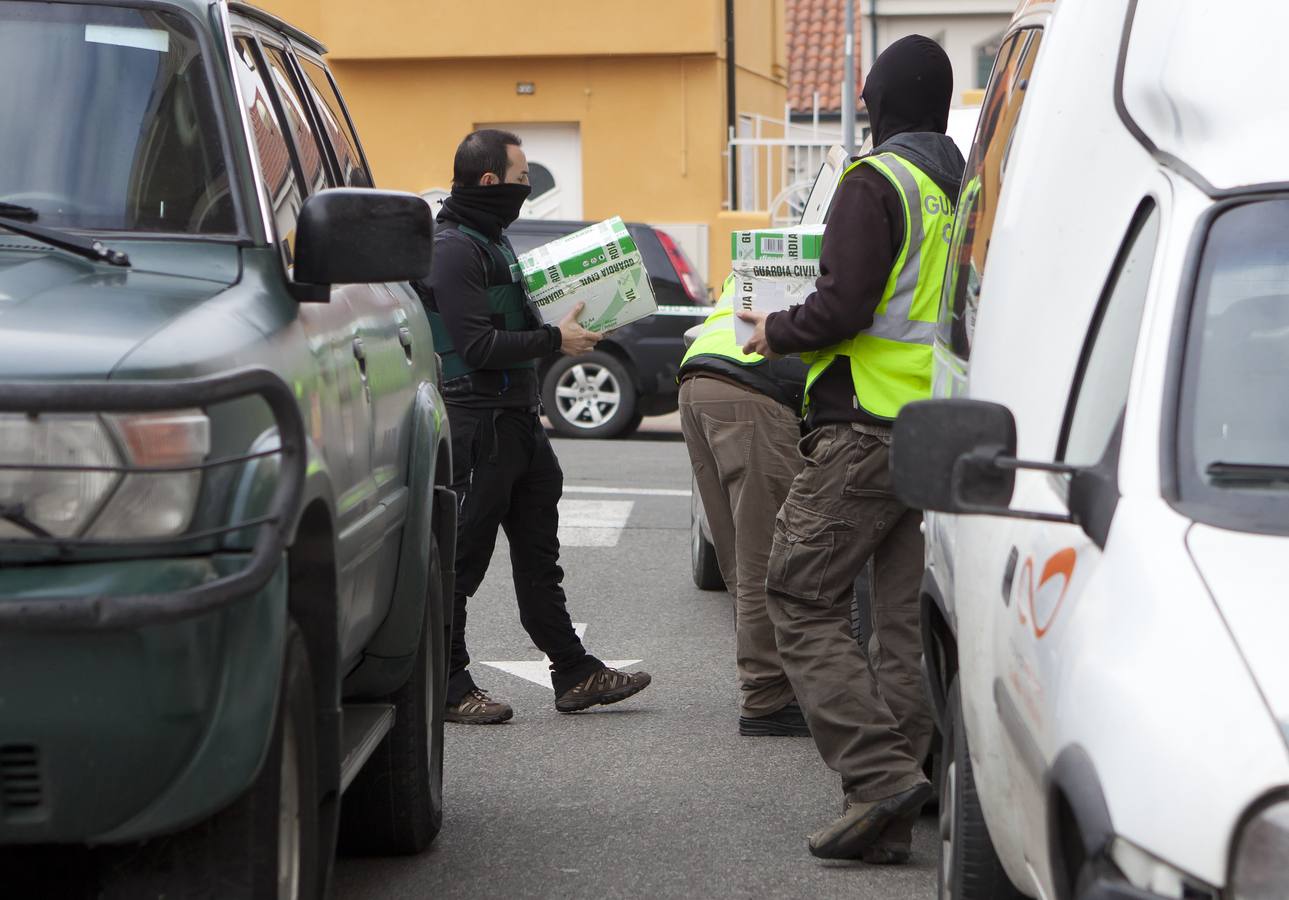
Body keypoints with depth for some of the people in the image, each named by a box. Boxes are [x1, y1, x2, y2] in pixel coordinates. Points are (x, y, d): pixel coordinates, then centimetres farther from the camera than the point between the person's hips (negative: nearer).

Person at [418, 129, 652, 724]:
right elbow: (477, 345, -22)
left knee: (538, 556, 14)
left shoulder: (491, 240, 18)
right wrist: (554, 339, -16)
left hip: (514, 420, 10)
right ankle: (448, 689, 5)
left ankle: (575, 675, 20)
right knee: (460, 557, -3)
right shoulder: (454, 249, -15)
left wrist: (562, 323, 11)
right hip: (476, 423, -10)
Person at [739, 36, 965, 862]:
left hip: (868, 432, -8)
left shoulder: (876, 183, -10)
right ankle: (890, 819, 10)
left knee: (802, 598, -2)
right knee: (906, 618, 9)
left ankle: (880, 772, -14)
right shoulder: (967, 189, 14)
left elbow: (842, 309, -18)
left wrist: (777, 331, 2)